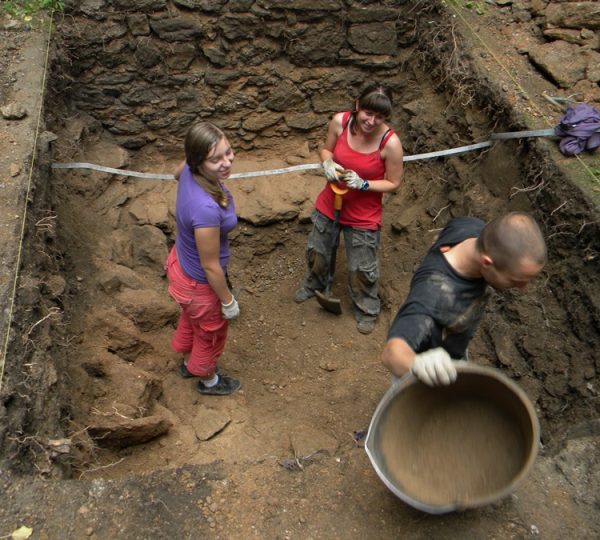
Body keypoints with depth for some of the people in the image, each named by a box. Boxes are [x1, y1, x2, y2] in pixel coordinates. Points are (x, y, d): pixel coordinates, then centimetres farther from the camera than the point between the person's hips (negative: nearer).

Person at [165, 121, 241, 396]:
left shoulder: (190, 171, -19)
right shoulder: (206, 209, -43)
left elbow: (178, 173, 9)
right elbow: (210, 267, -30)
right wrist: (228, 301, -15)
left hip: (181, 260, 8)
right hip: (199, 282, -7)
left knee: (192, 318, 35)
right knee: (211, 332, 24)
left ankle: (189, 362, 65)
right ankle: (208, 380, 55)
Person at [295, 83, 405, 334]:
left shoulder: (390, 143, -26)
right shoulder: (340, 122, -17)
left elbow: (393, 183, -13)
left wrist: (363, 184, -28)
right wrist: (328, 164, -19)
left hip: (363, 215, -4)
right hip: (329, 203, 4)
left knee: (362, 268, 11)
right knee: (317, 250, 26)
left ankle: (367, 310, 39)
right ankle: (313, 285, 58)